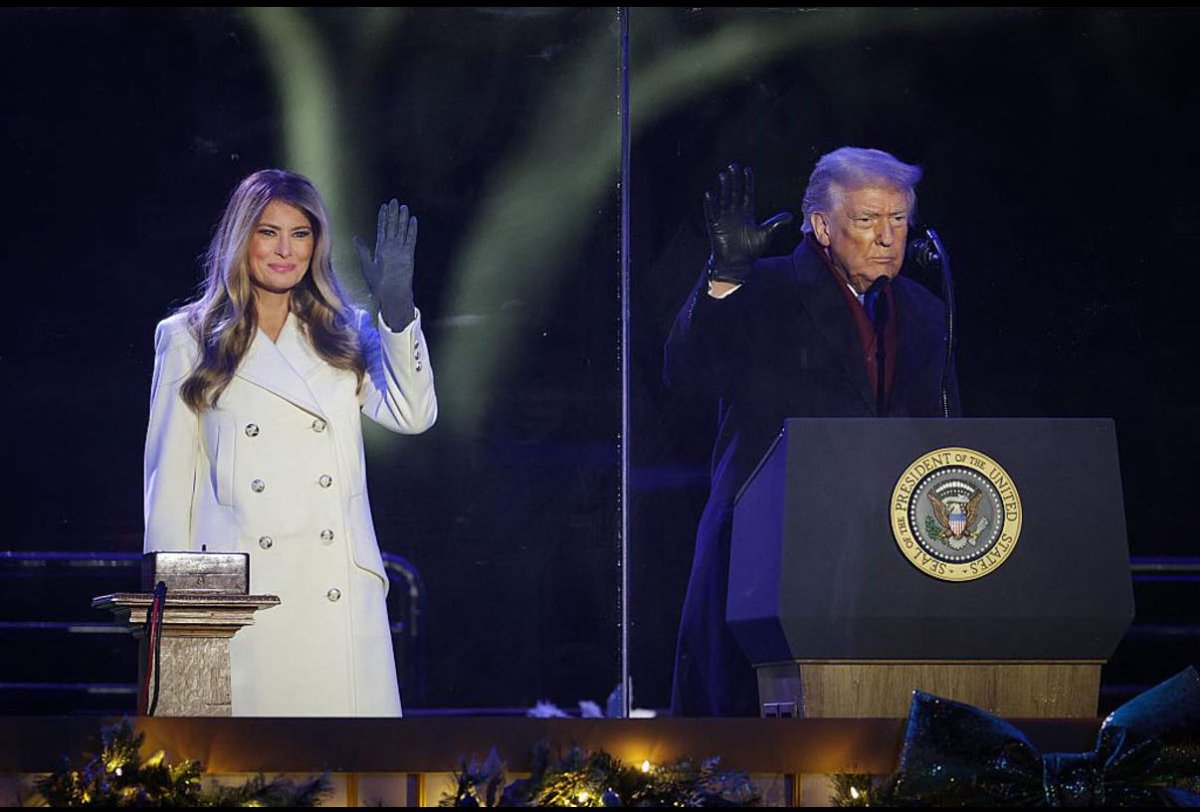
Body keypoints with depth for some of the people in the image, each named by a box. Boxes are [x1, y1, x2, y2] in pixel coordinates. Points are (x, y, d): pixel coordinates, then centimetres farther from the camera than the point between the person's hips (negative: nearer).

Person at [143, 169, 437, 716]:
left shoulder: (343, 334, 14)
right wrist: (171, 598, 2)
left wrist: (396, 308, -12)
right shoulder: (189, 341, 8)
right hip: (242, 602, -2)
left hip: (339, 595, 2)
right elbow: (170, 479, 7)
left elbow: (412, 415, -2)